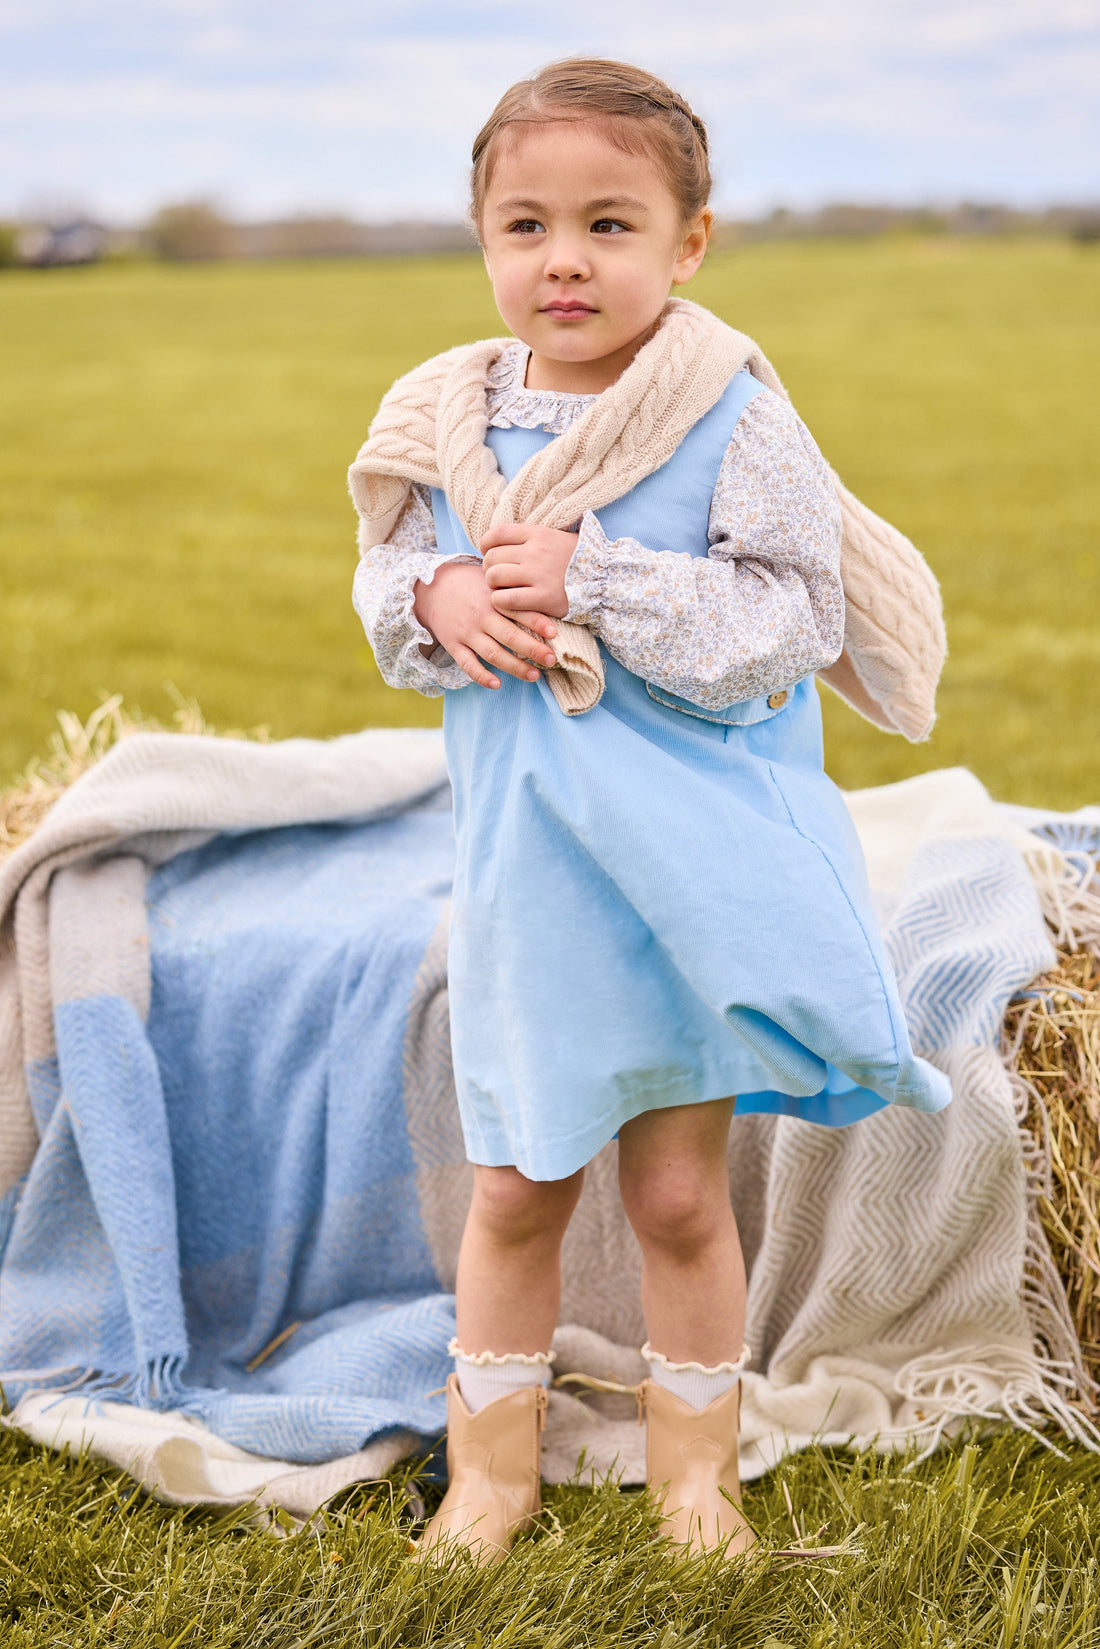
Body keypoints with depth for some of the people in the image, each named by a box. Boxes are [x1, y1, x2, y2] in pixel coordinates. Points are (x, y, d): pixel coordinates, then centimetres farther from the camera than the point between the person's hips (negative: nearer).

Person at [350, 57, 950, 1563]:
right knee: (515, 1192, 13)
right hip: (528, 876, 3)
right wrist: (437, 601, -14)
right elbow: (382, 589, 10)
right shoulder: (446, 422, 1)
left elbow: (790, 622, -17)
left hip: (697, 885, -3)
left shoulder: (735, 425, -12)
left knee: (680, 1194, 9)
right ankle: (492, 1465, 31)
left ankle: (695, 1466, 30)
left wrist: (591, 581, -24)